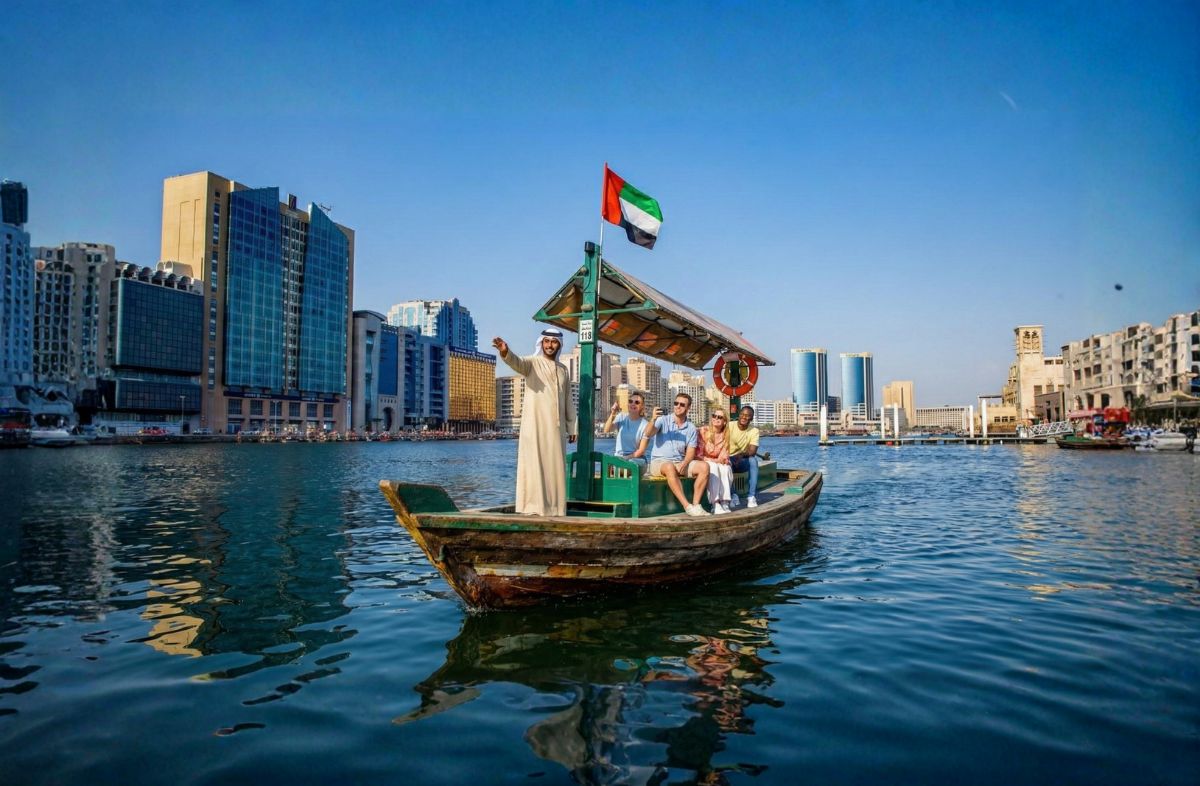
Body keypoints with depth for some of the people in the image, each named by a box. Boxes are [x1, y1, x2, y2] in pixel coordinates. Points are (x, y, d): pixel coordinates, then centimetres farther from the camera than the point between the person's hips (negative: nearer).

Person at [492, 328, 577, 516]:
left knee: (555, 468, 5)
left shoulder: (564, 370, 15)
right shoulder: (532, 363, 0)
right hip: (534, 424, -5)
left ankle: (554, 509, 11)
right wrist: (505, 352, -47)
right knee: (534, 465, -8)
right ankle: (533, 508, -6)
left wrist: (571, 428, 14)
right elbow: (516, 362, -24)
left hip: (556, 427, 5)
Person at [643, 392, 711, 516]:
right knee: (670, 467, -38)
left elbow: (690, 452, 4)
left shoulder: (691, 428, 9)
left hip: (681, 463, 4)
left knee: (704, 466, -20)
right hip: (659, 462, -4)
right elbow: (648, 434, -17)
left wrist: (684, 464, -17)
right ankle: (687, 506, -38)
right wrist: (653, 420, -37)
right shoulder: (663, 420, 0)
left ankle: (696, 505, -21)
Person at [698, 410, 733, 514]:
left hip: (718, 464, 4)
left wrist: (722, 460, -19)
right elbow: (698, 455, -10)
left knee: (726, 469, -29)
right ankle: (715, 504, -39)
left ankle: (724, 502, -30)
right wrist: (712, 460, -17)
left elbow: (724, 458, 1)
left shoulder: (725, 435, 2)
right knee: (713, 467, -35)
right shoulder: (704, 431, -10)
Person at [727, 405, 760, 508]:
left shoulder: (754, 431, -5)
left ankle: (751, 496, -29)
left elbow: (753, 451, -17)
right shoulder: (729, 426, -9)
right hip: (729, 459, -1)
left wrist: (742, 454, -38)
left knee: (753, 460, -30)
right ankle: (733, 495, -24)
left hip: (743, 461, 1)